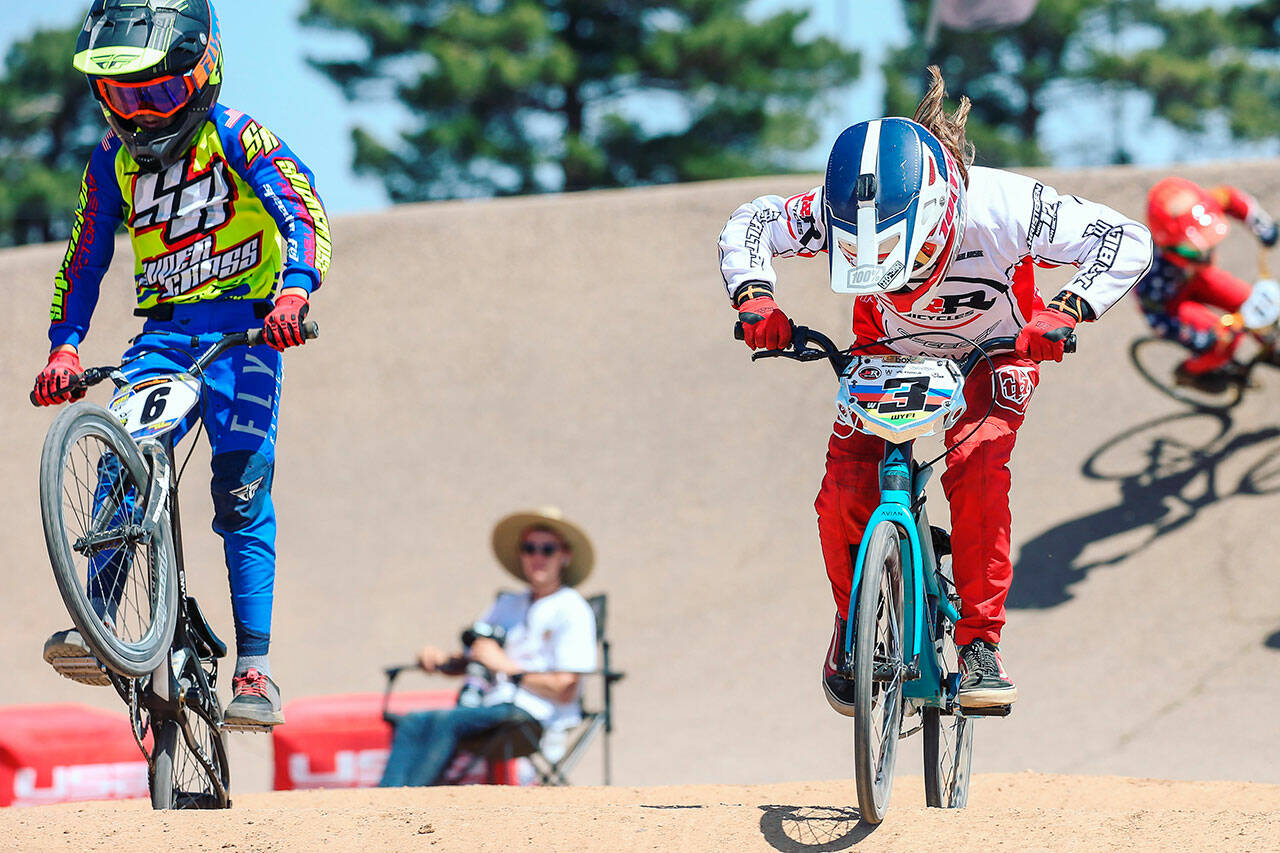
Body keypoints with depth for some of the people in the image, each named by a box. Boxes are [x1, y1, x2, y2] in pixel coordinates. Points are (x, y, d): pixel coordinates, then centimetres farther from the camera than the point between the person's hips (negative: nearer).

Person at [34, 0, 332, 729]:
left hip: (242, 327, -4)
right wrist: (65, 347, 1)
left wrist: (295, 290, -37)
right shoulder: (114, 161, 8)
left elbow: (303, 211, -18)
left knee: (241, 493, -12)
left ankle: (255, 669, -13)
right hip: (164, 332, 4)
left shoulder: (235, 136, -6)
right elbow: (85, 259, 14)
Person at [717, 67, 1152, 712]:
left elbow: (1126, 241, -30)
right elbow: (747, 227, -9)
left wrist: (1065, 313, -42)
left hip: (992, 355, -2)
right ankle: (853, 622, 12)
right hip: (889, 351, 2)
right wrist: (754, 300, -26)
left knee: (976, 470, -29)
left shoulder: (1000, 208, -37)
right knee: (844, 493, -16)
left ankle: (981, 642, -18)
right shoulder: (835, 210, -30)